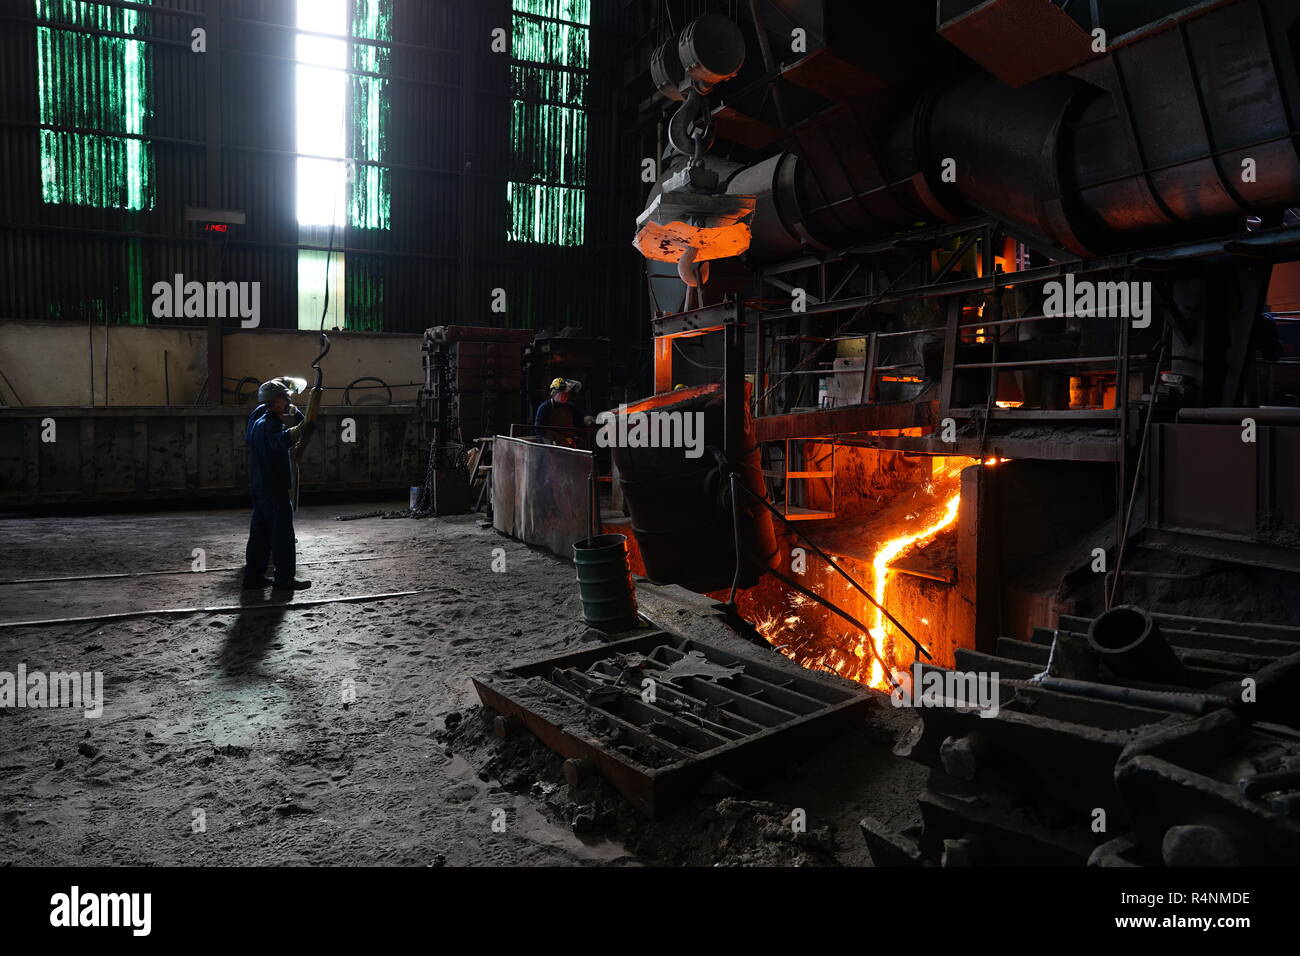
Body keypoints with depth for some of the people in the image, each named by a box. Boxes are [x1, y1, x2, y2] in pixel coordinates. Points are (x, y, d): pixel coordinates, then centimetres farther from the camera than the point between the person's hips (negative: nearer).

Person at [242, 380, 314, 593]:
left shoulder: (256, 417, 10)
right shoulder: (270, 423, -18)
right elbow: (281, 441, -40)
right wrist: (300, 429, -58)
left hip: (258, 486, 9)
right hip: (274, 488, -9)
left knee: (260, 532, 14)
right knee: (282, 534, -3)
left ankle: (253, 575, 19)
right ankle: (284, 579, 0)